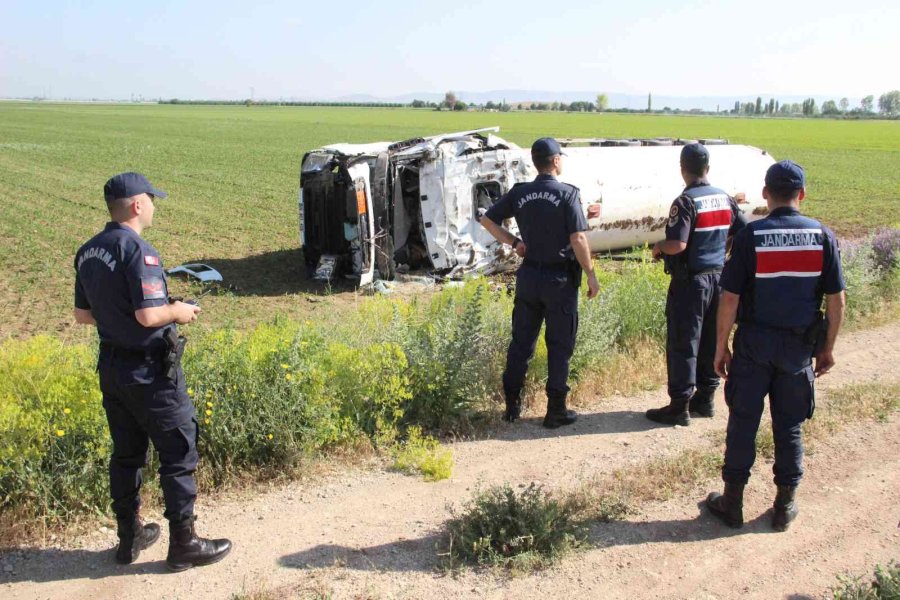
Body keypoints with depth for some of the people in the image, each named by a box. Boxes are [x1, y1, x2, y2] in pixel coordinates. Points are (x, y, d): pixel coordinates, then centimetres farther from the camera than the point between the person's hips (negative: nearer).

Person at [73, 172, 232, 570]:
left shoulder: (87, 253, 6)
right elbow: (148, 316, -25)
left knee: (126, 453, 18)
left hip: (110, 367, 8)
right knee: (178, 453, 3)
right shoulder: (137, 250, -20)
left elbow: (82, 315, 11)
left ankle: (129, 536, 30)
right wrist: (177, 312, -7)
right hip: (149, 370, -8)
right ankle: (183, 544, 12)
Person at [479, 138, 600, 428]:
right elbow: (578, 239, -16)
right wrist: (591, 274, -7)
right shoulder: (568, 194, -13)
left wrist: (513, 242, 8)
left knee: (521, 342, 13)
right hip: (560, 279, -4)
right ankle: (556, 411, 12)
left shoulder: (519, 193, 1)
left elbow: (487, 220, 5)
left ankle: (512, 404, 20)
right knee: (559, 346, 6)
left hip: (528, 276, 4)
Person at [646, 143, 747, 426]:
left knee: (683, 344, 0)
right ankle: (705, 399, 25)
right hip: (718, 277, 7)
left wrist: (659, 247, -6)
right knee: (711, 342, 15)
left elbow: (677, 244, -26)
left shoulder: (686, 202, -17)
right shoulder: (725, 199, 5)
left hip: (690, 282, -7)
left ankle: (680, 407, 4)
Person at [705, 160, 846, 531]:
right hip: (799, 346, 2)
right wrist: (828, 348, 11)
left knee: (743, 421, 8)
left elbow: (730, 297, -10)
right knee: (789, 425, 13)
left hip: (754, 343, -2)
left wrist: (721, 346, 0)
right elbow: (836, 299, 0)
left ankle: (732, 501, 17)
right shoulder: (822, 236, -3)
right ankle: (785, 505, 23)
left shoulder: (751, 236, -10)